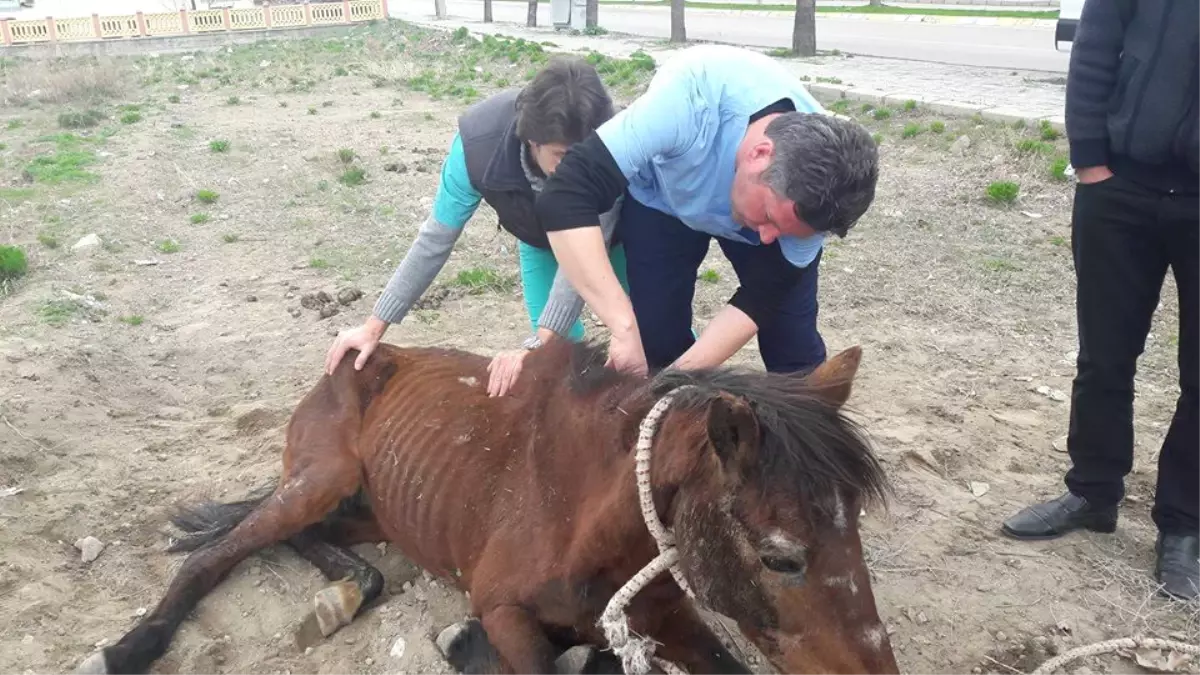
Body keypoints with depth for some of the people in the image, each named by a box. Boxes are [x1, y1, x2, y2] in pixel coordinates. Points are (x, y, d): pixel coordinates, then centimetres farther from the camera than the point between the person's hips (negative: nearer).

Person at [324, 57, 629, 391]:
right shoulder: (478, 144, -39)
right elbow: (435, 240, -28)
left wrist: (537, 346, -53)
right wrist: (374, 328, -25)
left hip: (608, 233, -1)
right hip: (540, 237, 1)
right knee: (560, 343, -5)